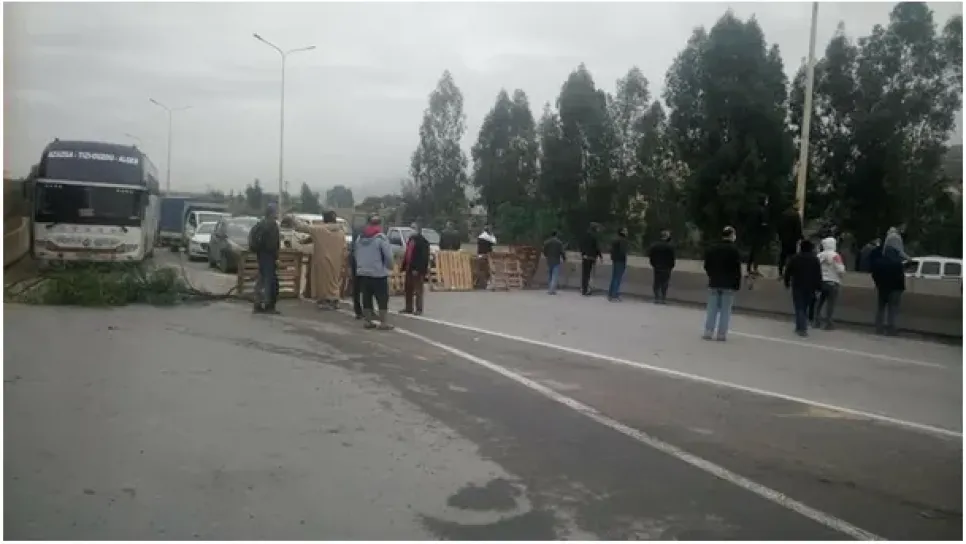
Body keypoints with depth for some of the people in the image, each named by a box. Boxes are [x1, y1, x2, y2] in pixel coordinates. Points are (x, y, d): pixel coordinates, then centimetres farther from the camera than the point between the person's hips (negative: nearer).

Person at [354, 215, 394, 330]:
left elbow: (356, 254, 14)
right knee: (382, 298, -1)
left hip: (362, 273, 6)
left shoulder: (360, 237, 10)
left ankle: (368, 321, 12)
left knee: (366, 298, 9)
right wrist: (390, 266, 4)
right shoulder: (381, 237, -10)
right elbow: (388, 255, -13)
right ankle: (384, 322, -3)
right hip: (378, 273, -6)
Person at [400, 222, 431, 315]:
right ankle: (408, 308, 24)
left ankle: (419, 309, 2)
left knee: (418, 290, -3)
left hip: (418, 270, -9)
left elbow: (424, 257, -19)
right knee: (408, 289, 14)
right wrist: (403, 266, 13)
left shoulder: (423, 241, -12)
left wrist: (417, 269, -24)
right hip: (409, 269, 9)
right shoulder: (410, 239, 17)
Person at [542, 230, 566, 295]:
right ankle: (552, 290, -15)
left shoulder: (546, 242, 1)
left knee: (549, 275, 15)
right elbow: (562, 251, -8)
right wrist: (564, 259, 9)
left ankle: (549, 289, 19)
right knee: (555, 276, -5)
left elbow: (544, 251, 8)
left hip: (549, 261, 4)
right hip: (556, 261, -4)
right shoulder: (559, 242, -8)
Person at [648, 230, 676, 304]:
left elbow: (650, 254, 2)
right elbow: (672, 258, -12)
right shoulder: (670, 246, -11)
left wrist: (653, 263, 11)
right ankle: (663, 299, 0)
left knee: (657, 283, 8)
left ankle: (657, 298, 7)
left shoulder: (655, 245, 1)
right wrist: (672, 266, 1)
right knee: (664, 284, 1)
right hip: (666, 268, -3)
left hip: (657, 267, 3)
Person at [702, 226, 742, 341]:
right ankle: (721, 334, -1)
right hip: (729, 284, -4)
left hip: (714, 283, 4)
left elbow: (707, 266, 11)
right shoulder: (734, 250, -10)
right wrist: (738, 284, -3)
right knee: (725, 310, 0)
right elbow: (737, 269, -11)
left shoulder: (712, 249, 5)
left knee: (712, 308, 7)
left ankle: (708, 332, 3)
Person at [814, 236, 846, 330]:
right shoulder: (835, 256, -13)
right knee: (830, 303, 1)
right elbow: (841, 270, -16)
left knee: (819, 302, 13)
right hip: (832, 282, -5)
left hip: (821, 281, 5)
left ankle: (817, 322, 16)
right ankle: (828, 323, 2)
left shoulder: (819, 255, 3)